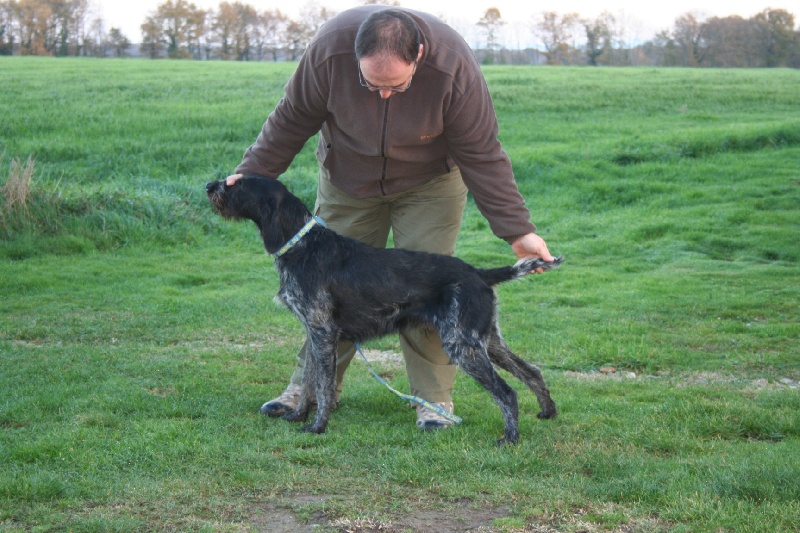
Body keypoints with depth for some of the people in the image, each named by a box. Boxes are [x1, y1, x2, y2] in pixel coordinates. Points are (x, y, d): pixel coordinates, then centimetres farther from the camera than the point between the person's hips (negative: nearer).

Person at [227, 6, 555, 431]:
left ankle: (433, 397, 1)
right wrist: (252, 173, -13)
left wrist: (517, 230, -23)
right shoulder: (330, 48, -32)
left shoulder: (453, 66, -34)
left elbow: (481, 156, -23)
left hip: (428, 182, -2)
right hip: (347, 180, 2)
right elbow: (292, 120, -13)